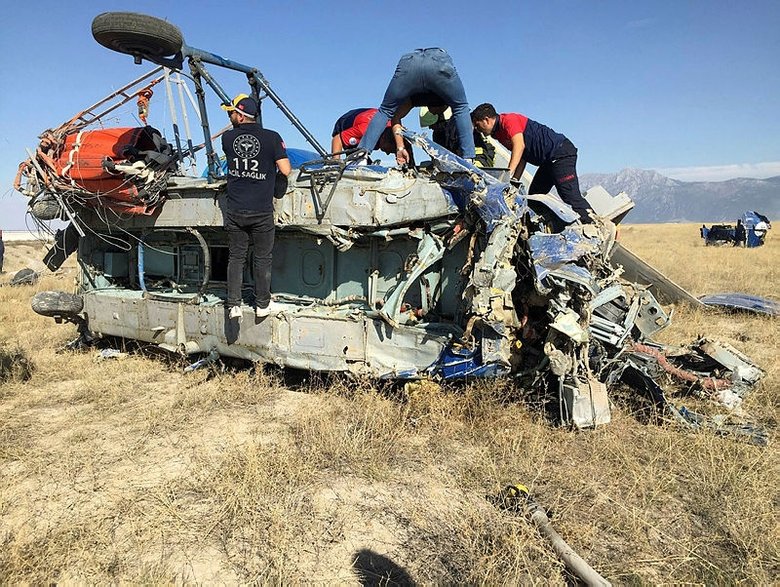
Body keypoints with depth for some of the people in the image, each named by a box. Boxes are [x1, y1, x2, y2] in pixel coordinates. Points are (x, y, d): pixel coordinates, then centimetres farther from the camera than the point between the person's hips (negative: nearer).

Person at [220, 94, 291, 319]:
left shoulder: (228, 138, -1)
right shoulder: (272, 138, -8)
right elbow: (285, 170, -9)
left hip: (235, 212, 2)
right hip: (262, 212, -1)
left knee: (236, 257, 13)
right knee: (262, 258, 11)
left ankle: (234, 304, 13)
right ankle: (262, 304, 20)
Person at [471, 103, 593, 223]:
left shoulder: (508, 120, -12)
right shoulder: (498, 133, 15)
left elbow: (519, 146, -28)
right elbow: (521, 158, 13)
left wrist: (508, 173, -37)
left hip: (562, 152, -11)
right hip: (548, 160, 11)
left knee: (571, 196, -16)